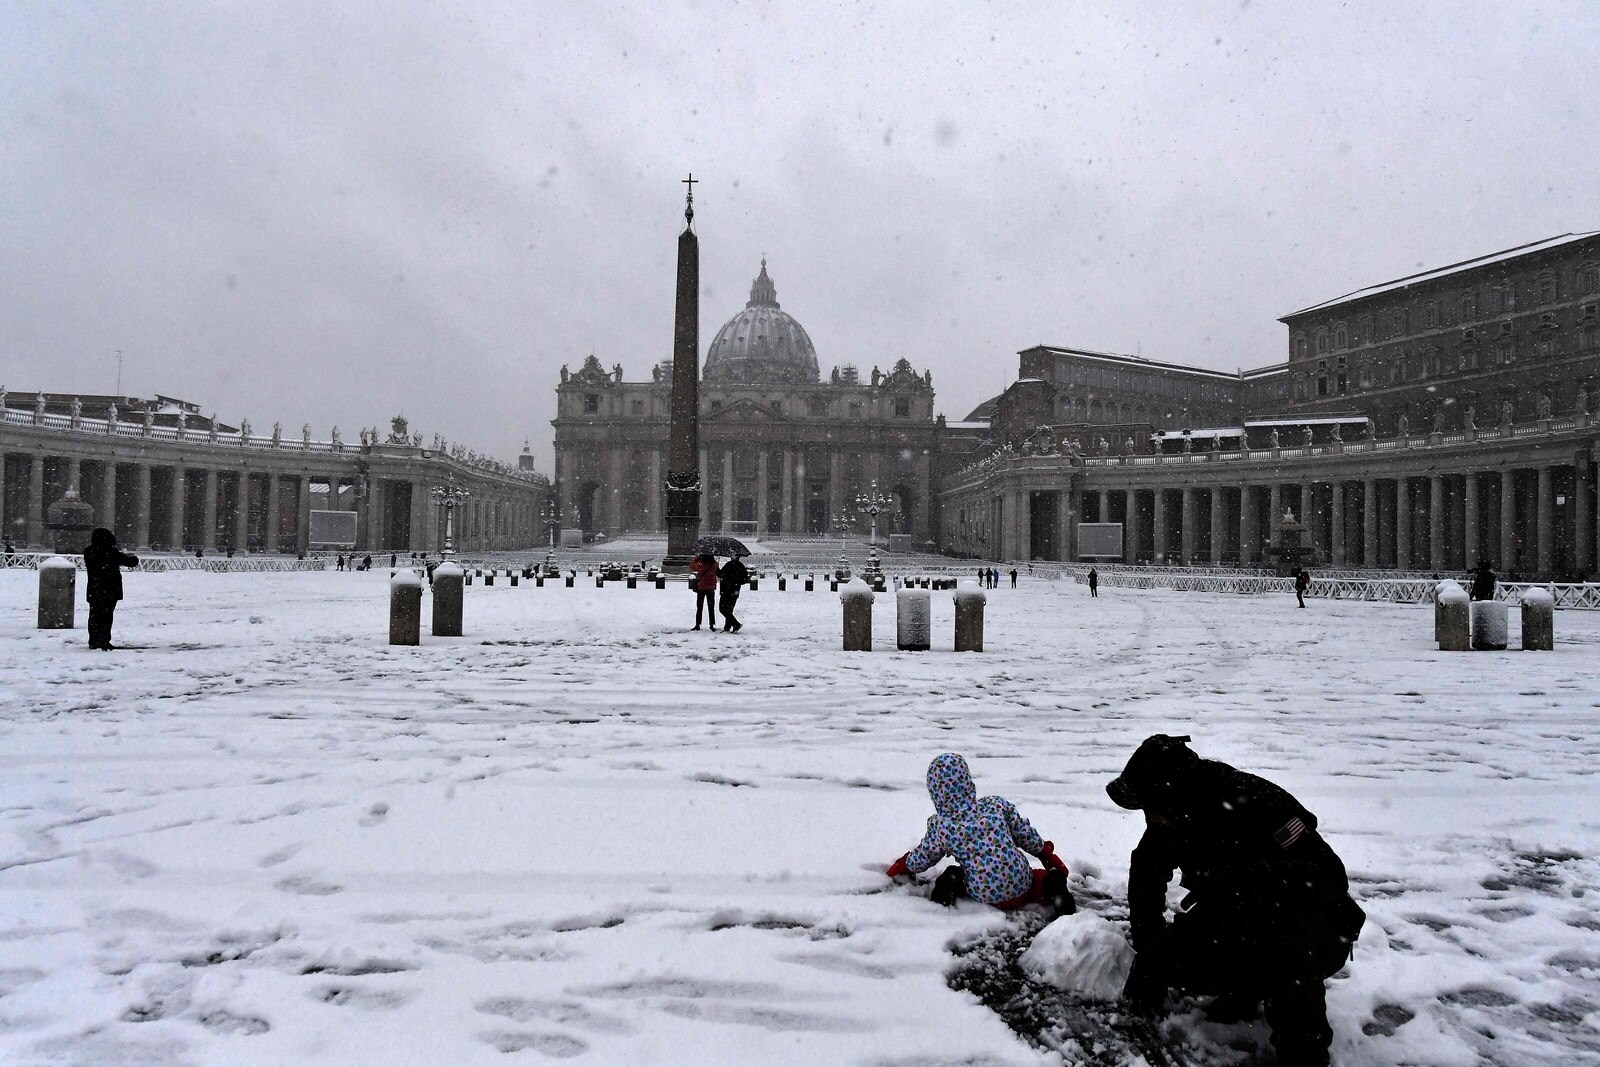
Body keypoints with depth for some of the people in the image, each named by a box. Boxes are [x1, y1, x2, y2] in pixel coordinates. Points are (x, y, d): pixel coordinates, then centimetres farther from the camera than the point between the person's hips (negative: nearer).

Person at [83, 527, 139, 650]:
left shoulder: (88, 552, 1)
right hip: (110, 590, -4)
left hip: (93, 591, 4)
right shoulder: (112, 552, -12)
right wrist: (134, 558, 20)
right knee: (106, 616, 1)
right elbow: (130, 561, -5)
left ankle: (94, 641, 17)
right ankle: (104, 642, -1)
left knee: (94, 615, 12)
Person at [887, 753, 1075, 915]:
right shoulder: (997, 805, -3)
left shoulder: (939, 827, -7)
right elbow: (1026, 834, 7)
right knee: (1041, 877, 29)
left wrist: (901, 866, 30)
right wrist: (1047, 854, 25)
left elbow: (922, 859, 9)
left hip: (986, 896, 0)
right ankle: (1051, 887, -5)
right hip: (1021, 888, 0)